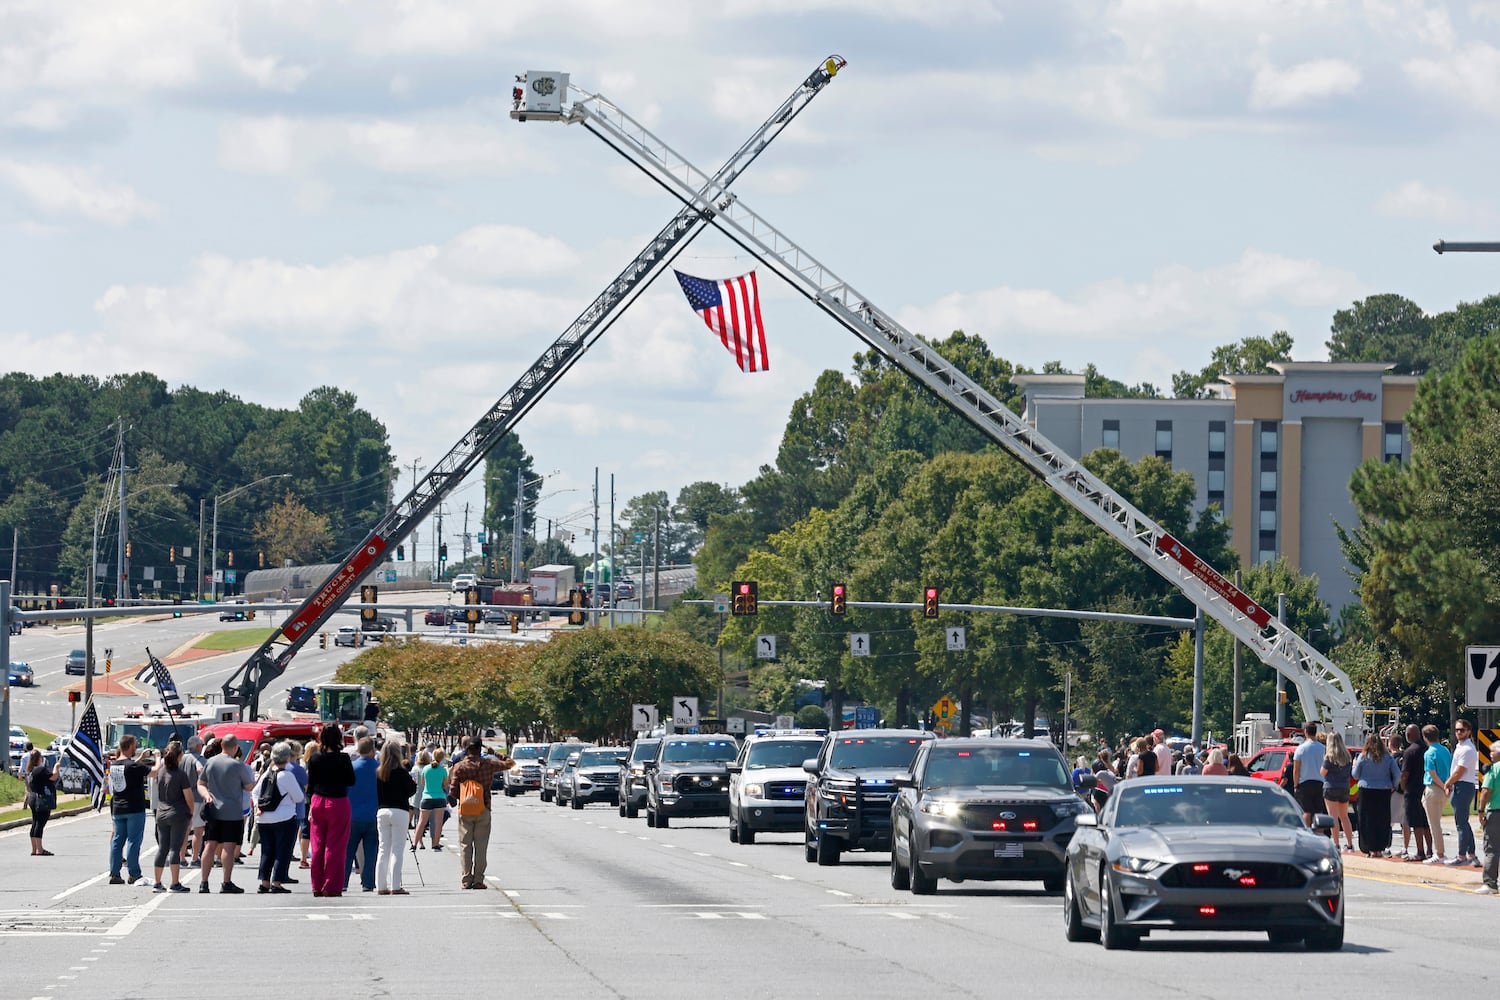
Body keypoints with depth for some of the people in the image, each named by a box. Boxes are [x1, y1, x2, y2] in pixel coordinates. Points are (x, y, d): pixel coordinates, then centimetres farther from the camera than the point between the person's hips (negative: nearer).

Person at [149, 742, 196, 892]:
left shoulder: (161, 771, 4)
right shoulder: (180, 774, -13)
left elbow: (153, 773, 29)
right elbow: (189, 797, -12)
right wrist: (191, 814, 3)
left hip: (161, 814, 6)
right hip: (178, 814, -5)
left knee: (162, 848, 11)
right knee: (175, 848, -5)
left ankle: (157, 883, 15)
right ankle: (175, 884, -6)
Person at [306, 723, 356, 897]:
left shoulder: (315, 759, 0)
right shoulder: (343, 759, -11)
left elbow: (310, 785, 5)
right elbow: (351, 781, -4)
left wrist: (310, 808, 14)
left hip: (318, 802, 3)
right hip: (338, 802, -3)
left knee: (318, 845, 10)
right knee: (335, 846, 0)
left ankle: (317, 886, 13)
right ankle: (331, 886, -2)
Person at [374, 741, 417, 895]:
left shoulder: (378, 773, 3)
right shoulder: (401, 772, -9)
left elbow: (375, 794, 6)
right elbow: (412, 789, -4)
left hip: (382, 811, 4)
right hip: (399, 811, -4)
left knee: (383, 849, 9)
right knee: (397, 850, -2)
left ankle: (381, 886, 8)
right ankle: (395, 886, -6)